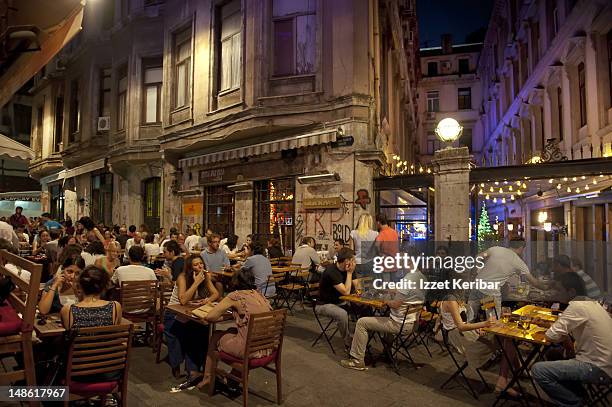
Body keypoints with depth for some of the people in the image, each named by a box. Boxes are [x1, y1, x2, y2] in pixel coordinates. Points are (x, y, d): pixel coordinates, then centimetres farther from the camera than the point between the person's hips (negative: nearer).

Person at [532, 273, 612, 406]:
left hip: (599, 369, -10)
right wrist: (548, 325, 8)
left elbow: (552, 336, -18)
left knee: (538, 370, -16)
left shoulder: (576, 306, -19)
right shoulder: (591, 303, 9)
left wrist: (541, 335, 2)